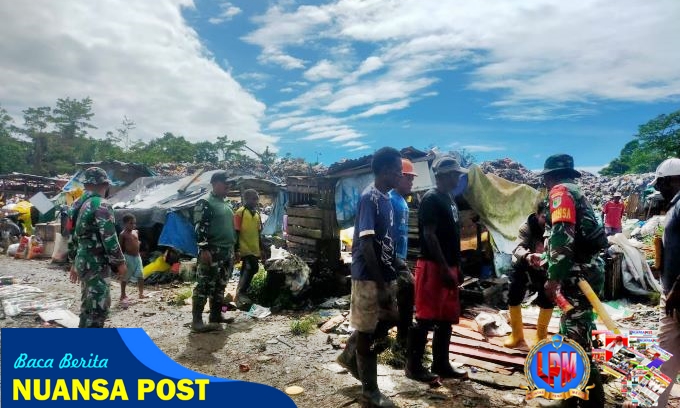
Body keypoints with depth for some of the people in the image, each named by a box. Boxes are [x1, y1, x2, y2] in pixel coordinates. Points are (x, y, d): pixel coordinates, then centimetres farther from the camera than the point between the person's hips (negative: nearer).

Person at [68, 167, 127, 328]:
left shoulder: (77, 205, 11)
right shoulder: (101, 205, -17)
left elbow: (73, 237, 18)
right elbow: (109, 238, -20)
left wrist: (73, 262, 25)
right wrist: (120, 262, -11)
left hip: (83, 261, 10)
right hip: (97, 264, -10)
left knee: (89, 304, 20)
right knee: (98, 306, -5)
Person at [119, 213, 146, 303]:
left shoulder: (136, 232, 8)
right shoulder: (123, 234, -10)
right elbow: (120, 247, -8)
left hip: (137, 256, 6)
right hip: (128, 257, -6)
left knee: (140, 276, 8)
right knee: (125, 277, 6)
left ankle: (141, 293, 19)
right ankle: (123, 295, 18)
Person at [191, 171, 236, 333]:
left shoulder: (227, 205, 19)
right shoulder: (205, 202, -7)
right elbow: (199, 228, -15)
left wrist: (235, 249, 22)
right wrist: (204, 249, -23)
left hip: (227, 251, 9)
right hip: (212, 251, -9)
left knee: (220, 286, 12)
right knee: (205, 285, -8)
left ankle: (216, 315, 21)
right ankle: (197, 320, -5)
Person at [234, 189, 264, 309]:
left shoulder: (257, 214, 14)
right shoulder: (240, 212, -7)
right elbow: (236, 233, -9)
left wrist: (261, 249, 19)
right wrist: (236, 250, -13)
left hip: (254, 249, 8)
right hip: (245, 249, -8)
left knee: (249, 270, 11)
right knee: (250, 268, -21)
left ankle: (241, 295, 22)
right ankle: (241, 294, -15)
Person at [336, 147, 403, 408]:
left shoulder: (386, 198, 10)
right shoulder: (369, 198, -18)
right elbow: (366, 244, -22)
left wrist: (390, 277, 17)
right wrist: (380, 284, -21)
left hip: (385, 274, 9)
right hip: (369, 277, -9)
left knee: (389, 319, 19)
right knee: (367, 329, 5)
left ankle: (350, 356, 36)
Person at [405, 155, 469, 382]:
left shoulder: (450, 199, 18)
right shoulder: (431, 199, -11)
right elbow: (429, 235, -18)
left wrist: (457, 267, 18)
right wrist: (444, 267, -20)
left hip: (448, 267, 10)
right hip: (433, 266, -9)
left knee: (446, 318, 13)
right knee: (426, 318, -5)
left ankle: (441, 364, 23)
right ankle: (413, 366, 6)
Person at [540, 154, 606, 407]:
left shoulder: (560, 191, -9)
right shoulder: (575, 192, 22)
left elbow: (562, 235, -23)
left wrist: (554, 277, -25)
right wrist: (544, 259, 33)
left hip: (579, 274, -11)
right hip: (588, 270, 11)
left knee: (577, 339, -7)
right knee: (574, 331, 20)